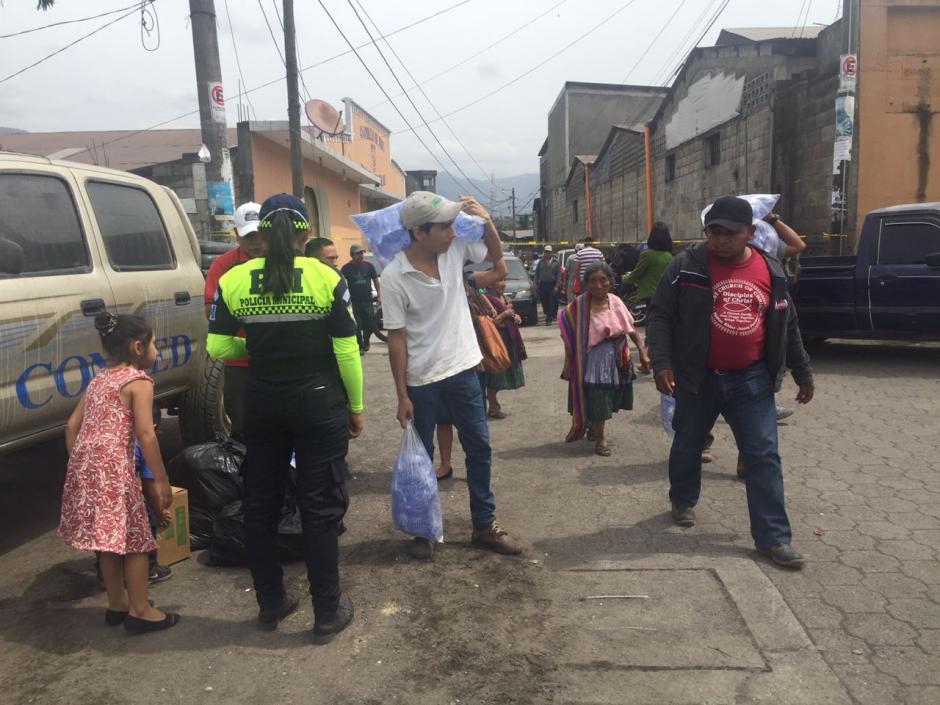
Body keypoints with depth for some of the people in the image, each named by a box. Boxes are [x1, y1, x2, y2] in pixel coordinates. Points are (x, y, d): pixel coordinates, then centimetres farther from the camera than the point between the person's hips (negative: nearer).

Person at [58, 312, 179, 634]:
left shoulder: (99, 379, 18)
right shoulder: (139, 380, -5)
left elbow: (72, 426, 17)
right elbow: (145, 434, -13)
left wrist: (78, 465, 22)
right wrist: (161, 479, -10)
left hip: (85, 464, 8)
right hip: (113, 466, -8)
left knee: (108, 538, 18)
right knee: (135, 538, 3)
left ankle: (117, 604, 29)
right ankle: (140, 611, 9)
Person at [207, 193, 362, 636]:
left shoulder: (234, 281, -3)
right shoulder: (325, 278, -9)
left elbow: (218, 348, -3)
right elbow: (347, 351, -9)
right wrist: (355, 407, 2)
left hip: (262, 404, 3)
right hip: (319, 403, -2)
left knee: (260, 504, 17)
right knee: (320, 507, 7)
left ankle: (270, 604, 29)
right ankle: (328, 612, 17)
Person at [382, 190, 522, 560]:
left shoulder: (457, 247, -6)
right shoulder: (394, 276, -17)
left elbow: (496, 256, 13)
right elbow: (397, 339, -13)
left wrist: (486, 221, -6)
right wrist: (402, 396, -10)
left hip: (463, 369, 4)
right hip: (421, 380, -4)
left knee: (479, 448, 11)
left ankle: (484, 525, 28)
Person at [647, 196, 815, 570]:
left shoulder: (771, 271, 3)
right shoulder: (687, 266, -8)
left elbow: (787, 326, 12)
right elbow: (659, 316, -8)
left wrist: (802, 371, 14)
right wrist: (662, 362, -19)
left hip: (751, 379, 2)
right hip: (697, 377, -2)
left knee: (764, 456, 0)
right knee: (688, 445, 14)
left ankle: (773, 536, 8)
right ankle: (683, 501, 40)